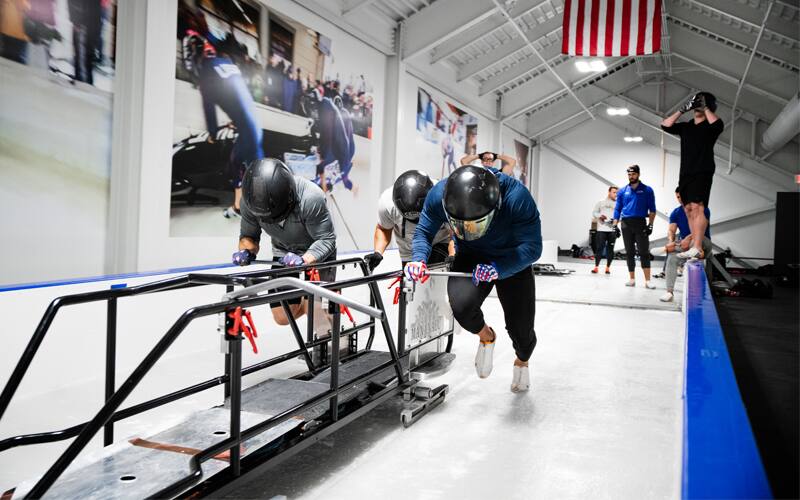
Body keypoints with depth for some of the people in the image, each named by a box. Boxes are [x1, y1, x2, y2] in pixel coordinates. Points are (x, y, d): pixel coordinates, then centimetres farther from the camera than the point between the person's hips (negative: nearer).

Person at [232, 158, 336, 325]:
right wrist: (246, 251, -31)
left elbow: (326, 240, -30)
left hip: (317, 252, -4)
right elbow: (249, 235, -8)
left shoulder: (311, 198, -36)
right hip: (284, 252, 4)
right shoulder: (250, 199, -22)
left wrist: (303, 260, -46)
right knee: (282, 318, 0)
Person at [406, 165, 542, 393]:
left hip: (513, 261, -1)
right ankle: (486, 336, 11)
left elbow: (532, 246, -31)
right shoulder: (439, 195, -30)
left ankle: (522, 361, 44)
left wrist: (499, 269, -48)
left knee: (520, 328, 1)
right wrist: (419, 259, -35)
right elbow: (423, 232, -13)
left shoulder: (517, 198, -37)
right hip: (470, 257, 1)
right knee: (462, 306, -29)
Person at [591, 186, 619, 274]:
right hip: (601, 229, -1)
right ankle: (596, 267, 1)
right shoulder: (600, 202, 10)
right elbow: (594, 213, 9)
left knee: (610, 249, 3)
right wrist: (600, 216, -10)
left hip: (612, 230, 1)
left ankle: (608, 267, 12)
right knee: (599, 247, -5)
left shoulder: (617, 204, 10)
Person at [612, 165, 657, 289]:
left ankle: (647, 281, -7)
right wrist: (615, 225, 3)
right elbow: (617, 209, 11)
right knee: (629, 253, 7)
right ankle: (632, 279, 15)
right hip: (626, 224, 3)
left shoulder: (647, 190, 3)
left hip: (640, 224, -3)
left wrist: (650, 225, -6)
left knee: (644, 252, -7)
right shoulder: (622, 191, 10)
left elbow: (652, 209, 2)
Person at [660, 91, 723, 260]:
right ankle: (695, 247, 9)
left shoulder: (709, 126, 3)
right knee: (689, 209, 5)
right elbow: (665, 125, 7)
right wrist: (682, 110, 3)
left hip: (703, 172, -6)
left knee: (697, 207, -18)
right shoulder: (685, 126, 18)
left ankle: (697, 248, -25)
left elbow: (718, 124, -19)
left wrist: (706, 108, -8)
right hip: (685, 173, 6)